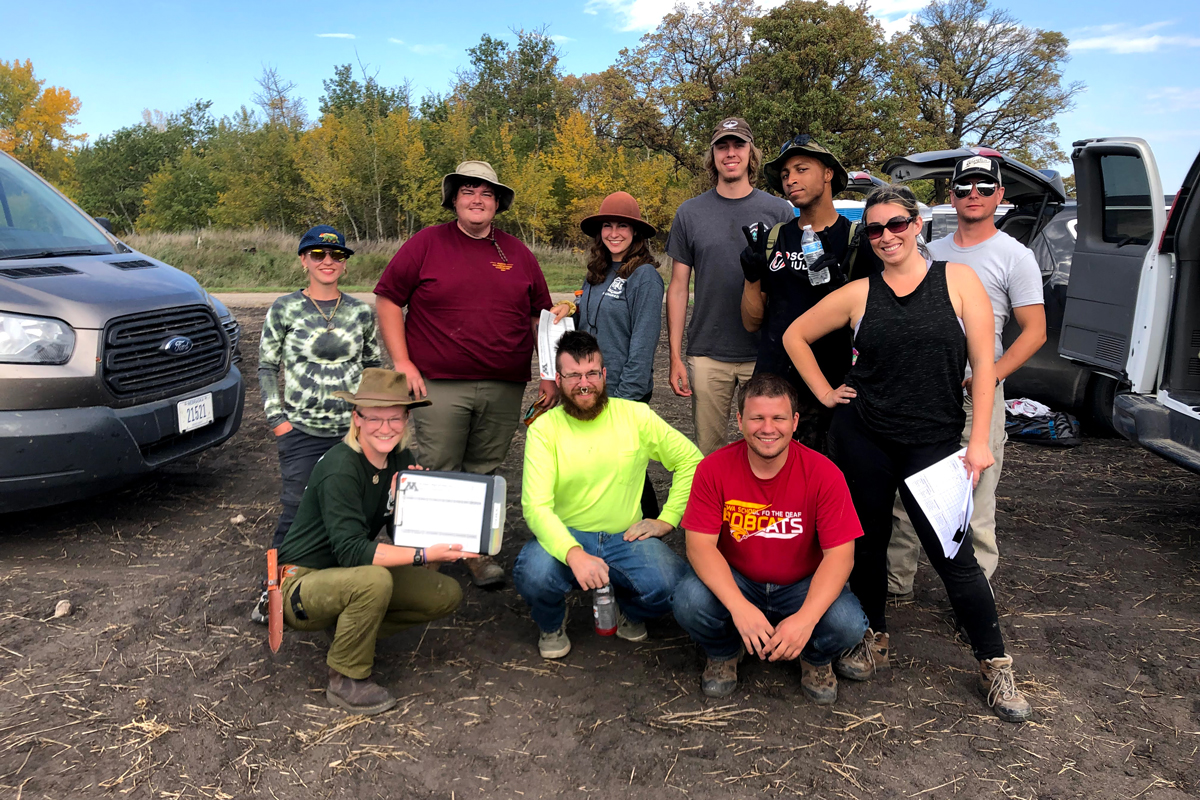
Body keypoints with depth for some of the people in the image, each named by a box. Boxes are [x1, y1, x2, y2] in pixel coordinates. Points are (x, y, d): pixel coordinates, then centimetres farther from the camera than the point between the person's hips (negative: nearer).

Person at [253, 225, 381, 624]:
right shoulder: (285, 309, 1)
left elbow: (374, 366, 15)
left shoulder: (361, 313, 6)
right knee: (296, 512, -1)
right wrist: (276, 417, -2)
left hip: (352, 431, 2)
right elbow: (267, 366, 5)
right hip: (302, 431, -2)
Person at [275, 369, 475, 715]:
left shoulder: (402, 460, -3)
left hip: (350, 574, 7)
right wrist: (425, 555, -38)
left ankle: (351, 631, 9)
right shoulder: (340, 468, -25)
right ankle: (345, 680, -13)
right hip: (302, 585, -7)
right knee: (375, 580, -37)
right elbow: (351, 550, -32)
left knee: (447, 594, -6)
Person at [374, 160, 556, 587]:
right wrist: (403, 363, -5)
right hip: (439, 386, -3)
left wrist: (549, 375, 10)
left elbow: (540, 315, 16)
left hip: (504, 389, 3)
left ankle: (479, 553, 24)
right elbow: (387, 299, 3)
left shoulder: (518, 253, 12)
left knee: (484, 473, 11)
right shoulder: (426, 244, 2)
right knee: (438, 475, 1)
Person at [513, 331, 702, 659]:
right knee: (533, 574, -34)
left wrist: (667, 519, -1)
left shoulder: (635, 416, -1)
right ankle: (551, 623, 6)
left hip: (626, 537, 1)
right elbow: (536, 507, -17)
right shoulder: (543, 429, -7)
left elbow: (690, 460, 8)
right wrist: (574, 554, -34)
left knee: (671, 587, -27)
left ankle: (629, 608, 13)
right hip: (565, 536, -1)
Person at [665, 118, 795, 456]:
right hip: (707, 355, 1)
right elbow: (678, 287, 5)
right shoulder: (690, 213, 5)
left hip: (766, 353, 0)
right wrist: (675, 356, 0)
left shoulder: (779, 211, 3)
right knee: (707, 451, 8)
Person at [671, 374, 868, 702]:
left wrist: (806, 618, -33)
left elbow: (840, 553, -18)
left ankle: (816, 661, 11)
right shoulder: (714, 469, -15)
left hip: (802, 588, 0)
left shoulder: (824, 474, -16)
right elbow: (700, 544, -18)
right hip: (734, 583, 0)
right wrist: (739, 607, -34)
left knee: (848, 623, -28)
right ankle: (722, 654, 7)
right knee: (689, 602, -30)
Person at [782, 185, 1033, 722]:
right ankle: (875, 640, 34)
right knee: (867, 542, 12)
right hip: (862, 439, 2)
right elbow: (795, 335, 13)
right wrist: (824, 393, 5)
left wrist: (979, 440, -6)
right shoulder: (859, 294, 4)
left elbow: (983, 363, -2)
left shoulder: (958, 280, 1)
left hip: (934, 443, -2)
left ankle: (995, 667, 17)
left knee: (953, 555, -2)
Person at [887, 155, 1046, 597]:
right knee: (902, 496, 9)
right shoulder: (930, 252, 15)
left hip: (976, 396, -5)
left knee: (974, 507, -3)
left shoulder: (1015, 256, 1)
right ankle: (896, 583, 23)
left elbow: (1034, 331, -4)